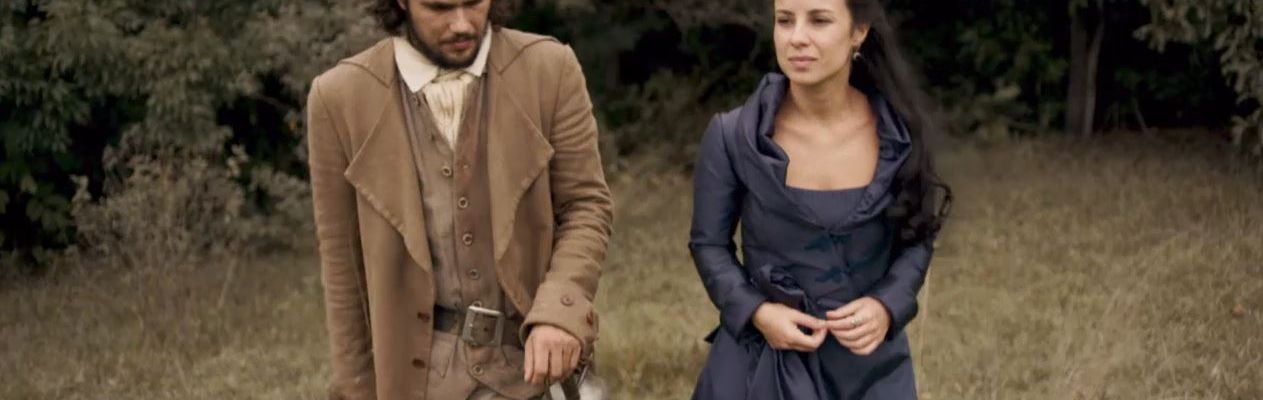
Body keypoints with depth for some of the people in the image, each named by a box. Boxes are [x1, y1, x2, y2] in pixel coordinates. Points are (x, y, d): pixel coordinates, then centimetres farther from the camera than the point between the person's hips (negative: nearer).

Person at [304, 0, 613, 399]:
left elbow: (586, 204, -2)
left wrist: (558, 313, -19)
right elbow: (343, 261, 2)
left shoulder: (549, 69, -4)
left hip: (534, 357, 0)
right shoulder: (339, 97, -5)